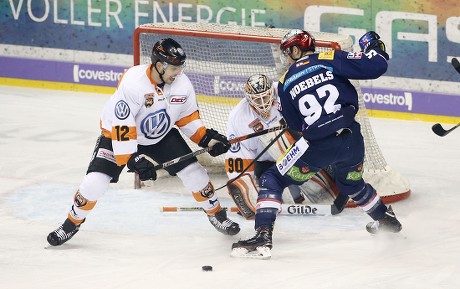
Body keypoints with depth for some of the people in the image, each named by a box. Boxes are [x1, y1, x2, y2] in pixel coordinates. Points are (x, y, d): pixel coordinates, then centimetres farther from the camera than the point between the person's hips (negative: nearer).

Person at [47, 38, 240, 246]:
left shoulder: (182, 84, -16)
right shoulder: (133, 82, -34)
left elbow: (188, 116, 2)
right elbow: (121, 126, -33)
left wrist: (207, 138, -10)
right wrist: (133, 159, -36)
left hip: (162, 136, 4)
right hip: (118, 134, -4)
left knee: (193, 172, -5)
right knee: (96, 181, -15)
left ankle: (215, 214, 19)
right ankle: (73, 222, 10)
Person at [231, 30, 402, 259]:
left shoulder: (285, 83, 7)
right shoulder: (331, 60, 4)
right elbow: (375, 67, -5)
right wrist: (373, 46, 14)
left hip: (318, 147, -3)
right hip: (352, 140, 3)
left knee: (273, 180, 9)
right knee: (352, 183, 34)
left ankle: (263, 236, -7)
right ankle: (387, 220, 51)